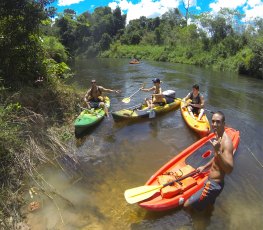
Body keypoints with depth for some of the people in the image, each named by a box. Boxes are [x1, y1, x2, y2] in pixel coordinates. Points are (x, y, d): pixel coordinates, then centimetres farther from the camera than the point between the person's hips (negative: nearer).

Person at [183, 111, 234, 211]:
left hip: (214, 185, -10)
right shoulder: (218, 137, 5)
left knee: (187, 205, -4)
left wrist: (218, 151, -42)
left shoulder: (226, 142, -25)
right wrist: (204, 167, 19)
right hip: (211, 181, 10)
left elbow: (229, 170, -33)